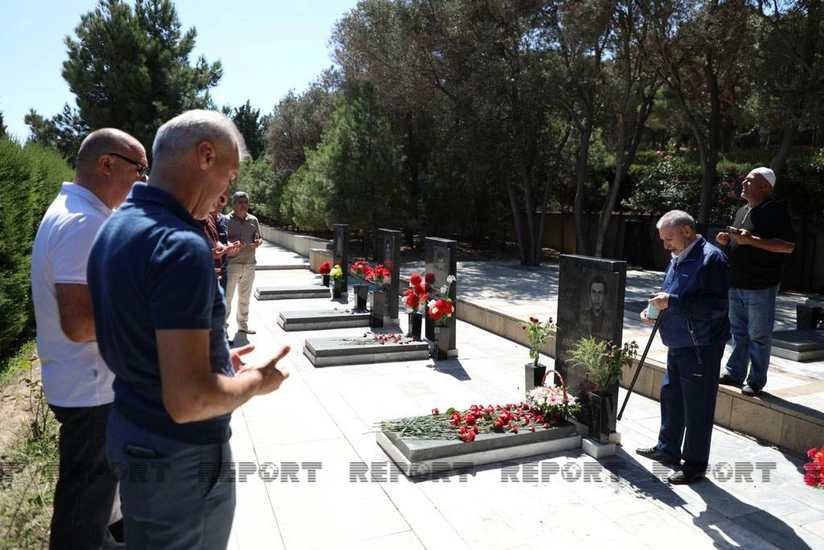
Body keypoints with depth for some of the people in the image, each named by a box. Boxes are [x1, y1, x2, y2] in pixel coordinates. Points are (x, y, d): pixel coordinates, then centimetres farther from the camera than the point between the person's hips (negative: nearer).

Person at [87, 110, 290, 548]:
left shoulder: (113, 228, 2)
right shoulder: (181, 245, -28)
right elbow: (188, 400, -30)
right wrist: (257, 381, -12)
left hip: (129, 432, 8)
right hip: (178, 458, -8)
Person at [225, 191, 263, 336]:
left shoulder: (253, 220, 8)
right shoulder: (227, 220, -7)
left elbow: (259, 238, 15)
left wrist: (258, 242, -8)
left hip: (249, 264, 5)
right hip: (232, 264, -5)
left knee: (245, 297, 17)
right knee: (227, 297, -1)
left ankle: (243, 324, 31)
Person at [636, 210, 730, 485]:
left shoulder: (711, 258, -17)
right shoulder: (679, 259, 12)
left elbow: (716, 305, -24)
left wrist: (671, 302, -27)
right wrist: (656, 309, 5)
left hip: (701, 348, -9)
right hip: (678, 346, 9)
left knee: (697, 407, 2)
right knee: (670, 396, 19)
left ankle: (695, 464, 17)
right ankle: (668, 449, 36)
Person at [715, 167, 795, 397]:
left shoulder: (775, 211, -11)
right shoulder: (742, 211, 14)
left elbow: (788, 246, -20)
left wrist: (751, 240, -25)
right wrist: (728, 241, 4)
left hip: (761, 287, -8)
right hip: (736, 285, 8)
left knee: (759, 336, 1)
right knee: (738, 332, 14)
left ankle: (756, 381, 11)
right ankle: (735, 373, 23)